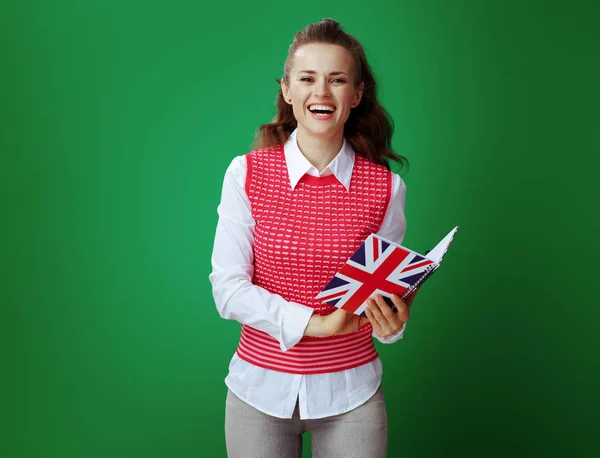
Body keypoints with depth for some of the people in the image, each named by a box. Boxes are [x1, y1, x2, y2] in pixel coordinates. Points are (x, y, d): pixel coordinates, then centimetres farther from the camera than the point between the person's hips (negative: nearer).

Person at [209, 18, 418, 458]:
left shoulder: (386, 187, -6)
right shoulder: (246, 173, -8)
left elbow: (386, 288, 1)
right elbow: (228, 288, -10)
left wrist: (392, 322, -21)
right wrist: (313, 323, -21)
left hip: (350, 393, 1)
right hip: (260, 388, 0)